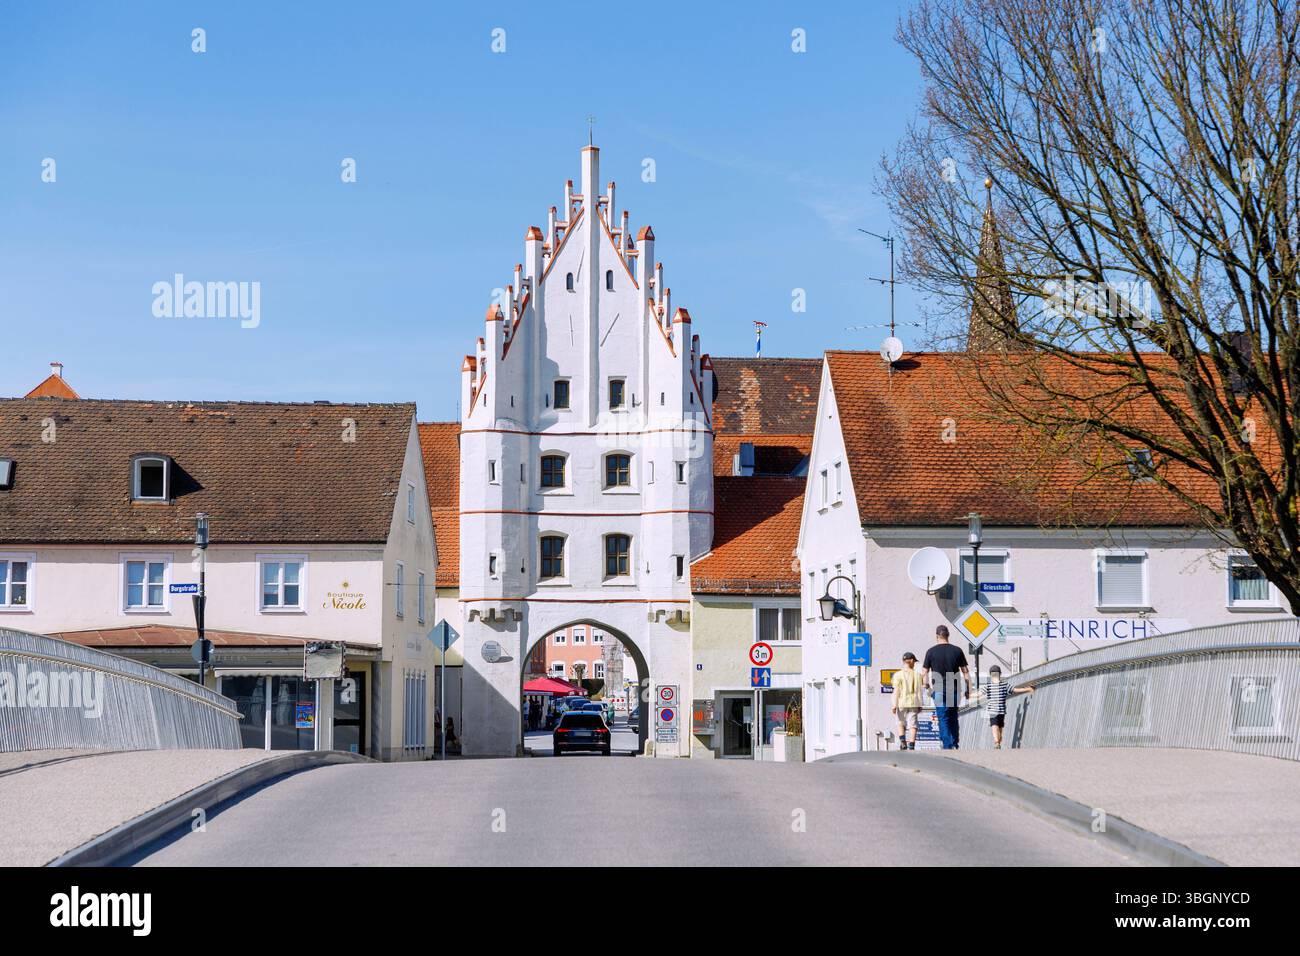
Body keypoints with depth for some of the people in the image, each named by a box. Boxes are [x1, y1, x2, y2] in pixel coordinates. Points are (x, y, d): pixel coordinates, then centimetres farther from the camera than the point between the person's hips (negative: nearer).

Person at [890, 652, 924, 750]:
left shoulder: (898, 675, -5)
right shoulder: (917, 675, 1)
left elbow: (896, 691, -8)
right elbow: (919, 691, 3)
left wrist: (894, 705, -6)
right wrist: (919, 705, 11)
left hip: (902, 703, -1)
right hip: (914, 703, 1)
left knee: (901, 724, 15)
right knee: (912, 725, 3)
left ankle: (902, 741, -5)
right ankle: (911, 745, -5)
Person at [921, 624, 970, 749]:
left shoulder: (931, 652, -3)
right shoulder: (957, 651, 1)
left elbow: (924, 673, 1)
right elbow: (965, 672, 3)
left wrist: (927, 688, 13)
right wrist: (968, 690, 9)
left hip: (939, 690, -2)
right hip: (955, 690, 2)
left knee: (943, 720, 0)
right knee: (953, 719, 16)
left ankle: (947, 746, -6)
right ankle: (956, 745, 15)